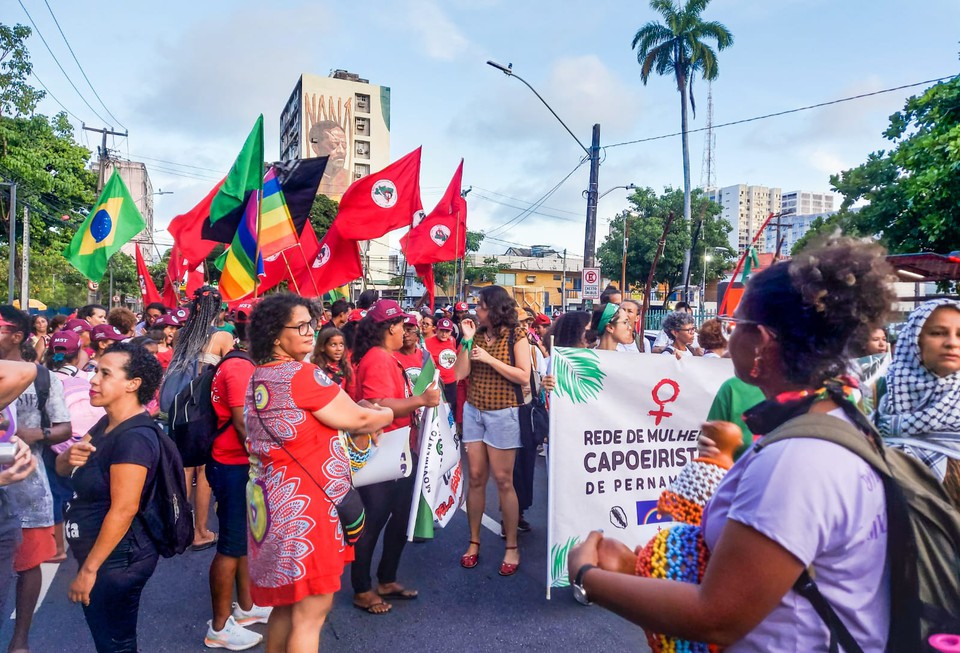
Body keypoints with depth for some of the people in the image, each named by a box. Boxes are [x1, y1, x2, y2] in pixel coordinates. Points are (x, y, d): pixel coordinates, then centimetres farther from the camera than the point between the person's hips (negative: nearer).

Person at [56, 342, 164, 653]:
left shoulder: (134, 437, -25)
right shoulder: (107, 424, 6)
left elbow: (123, 510, -26)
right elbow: (61, 470, 11)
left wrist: (88, 569, -20)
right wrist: (70, 456, -12)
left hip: (117, 558, -9)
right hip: (101, 553, 9)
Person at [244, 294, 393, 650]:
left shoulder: (259, 378, 9)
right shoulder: (303, 375, -18)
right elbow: (358, 420, -12)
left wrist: (359, 411, 7)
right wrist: (387, 414, 8)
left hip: (273, 500, 9)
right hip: (303, 503, -9)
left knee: (287, 603, 22)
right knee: (311, 611, 3)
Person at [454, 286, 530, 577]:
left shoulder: (516, 335, -5)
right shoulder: (477, 334, 7)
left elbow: (524, 377, -13)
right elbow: (460, 373, 0)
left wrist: (490, 359, -16)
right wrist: (467, 340, -7)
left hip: (503, 413, -4)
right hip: (473, 411, 4)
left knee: (503, 480, 0)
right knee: (476, 478, 7)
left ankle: (512, 547, 13)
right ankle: (474, 542, 20)